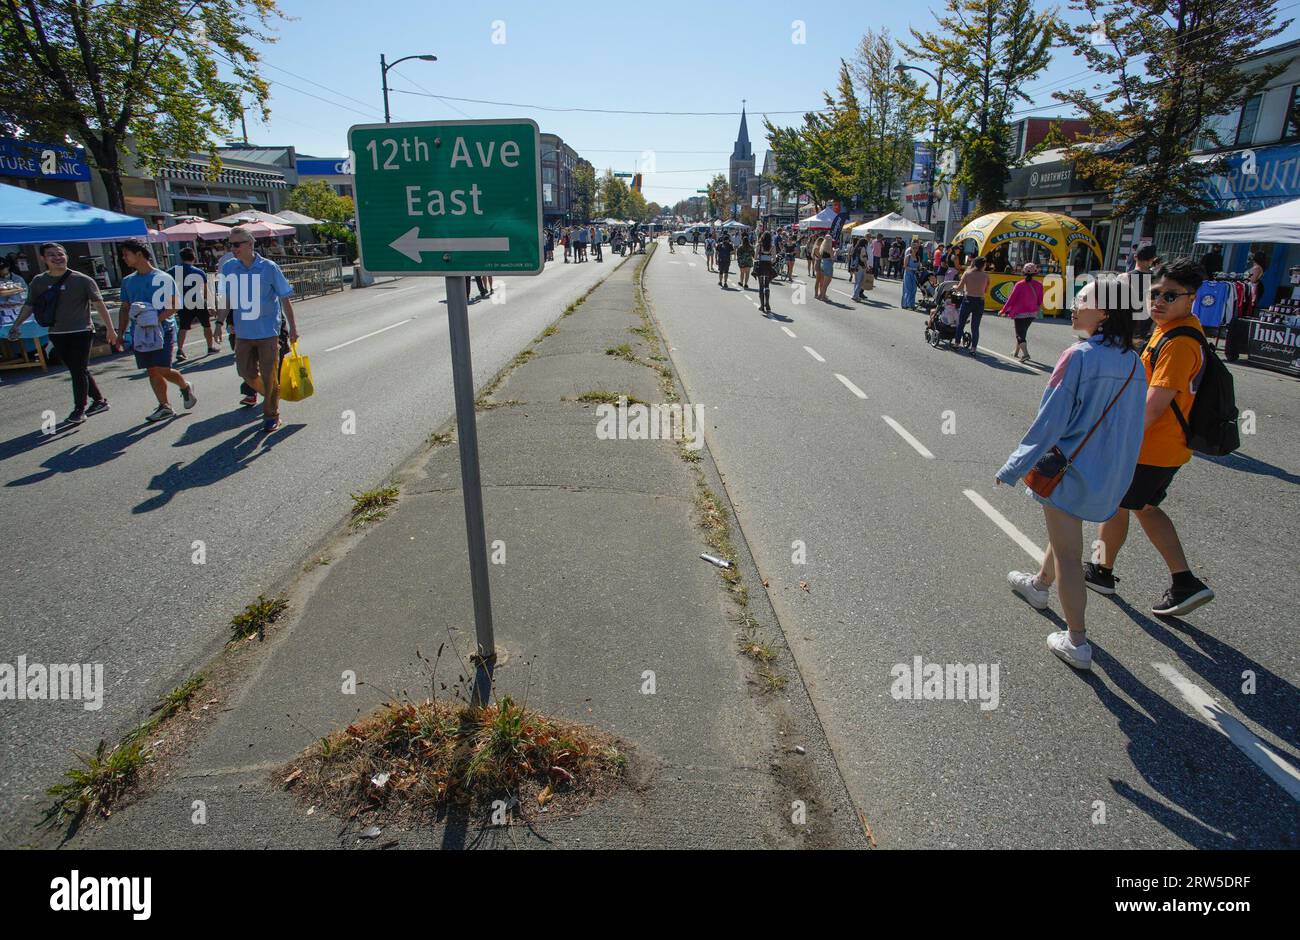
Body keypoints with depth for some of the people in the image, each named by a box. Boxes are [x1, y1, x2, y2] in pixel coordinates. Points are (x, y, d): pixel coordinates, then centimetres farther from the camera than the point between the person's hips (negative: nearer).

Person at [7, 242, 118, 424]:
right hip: (57, 334, 5)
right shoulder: (38, 282, 6)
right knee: (78, 371, 10)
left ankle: (79, 410, 4)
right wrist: (16, 324, 5)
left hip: (81, 332, -5)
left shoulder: (82, 280, -6)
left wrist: (110, 329, -12)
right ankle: (99, 400, 23)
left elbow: (99, 304, -7)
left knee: (79, 371, -4)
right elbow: (29, 305, 14)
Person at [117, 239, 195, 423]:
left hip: (163, 330, -6)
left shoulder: (162, 278, -4)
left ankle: (185, 387, 16)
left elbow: (174, 305, -10)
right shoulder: (128, 281, 14)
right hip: (140, 332, 6)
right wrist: (120, 333, 12)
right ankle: (165, 407, 12)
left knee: (161, 370, -12)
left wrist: (156, 319, -22)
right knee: (152, 371, 5)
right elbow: (125, 309, 18)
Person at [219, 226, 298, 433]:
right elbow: (225, 299, 12)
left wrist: (292, 326, -3)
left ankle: (271, 415, 17)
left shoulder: (268, 267, -9)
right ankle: (270, 396, 36)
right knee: (246, 372, 8)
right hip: (243, 332, 4)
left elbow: (285, 298, -4)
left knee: (269, 375, 1)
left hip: (268, 331, -4)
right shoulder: (228, 269, 1)